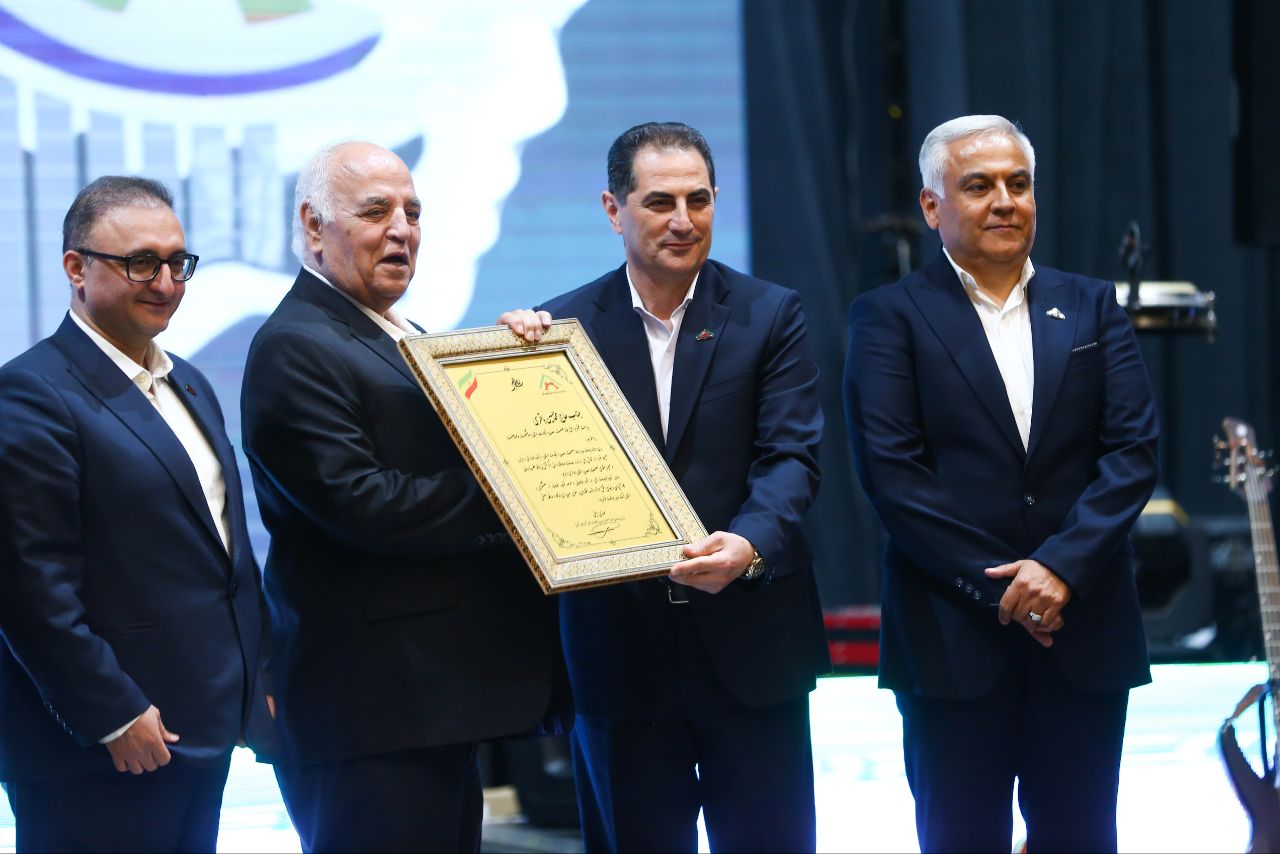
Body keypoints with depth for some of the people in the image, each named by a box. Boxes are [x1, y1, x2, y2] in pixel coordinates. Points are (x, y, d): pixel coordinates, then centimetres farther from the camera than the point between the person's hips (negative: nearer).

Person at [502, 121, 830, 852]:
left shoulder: (771, 317, 2)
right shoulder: (565, 325, 3)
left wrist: (749, 545, -28)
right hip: (617, 649, 1)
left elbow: (792, 456, -9)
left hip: (749, 642, -1)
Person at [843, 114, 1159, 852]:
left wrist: (1062, 566, -13)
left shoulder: (1093, 308, 11)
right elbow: (891, 468, -7)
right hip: (954, 637, -2)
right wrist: (996, 588, -12)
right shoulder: (890, 317, 3)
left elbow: (1134, 451, 2)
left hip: (1086, 635, 2)